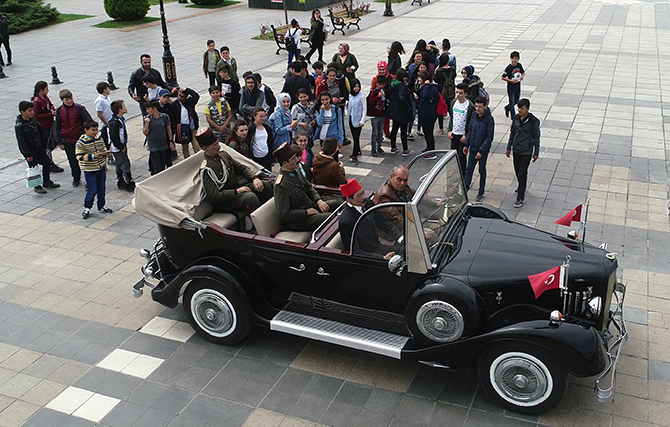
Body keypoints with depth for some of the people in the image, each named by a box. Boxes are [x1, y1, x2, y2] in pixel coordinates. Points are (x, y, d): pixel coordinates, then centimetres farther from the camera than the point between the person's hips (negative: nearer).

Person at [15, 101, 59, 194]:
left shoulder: (33, 120, 1)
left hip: (39, 148, 7)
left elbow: (41, 134, 11)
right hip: (29, 151, -7)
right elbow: (21, 142, -19)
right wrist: (28, 155, -18)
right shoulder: (19, 126, -20)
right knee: (33, 168, 4)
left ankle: (47, 181, 30)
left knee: (47, 163, 11)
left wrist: (44, 146, 13)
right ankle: (37, 186, 21)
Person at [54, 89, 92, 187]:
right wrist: (60, 142, 6)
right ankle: (76, 178, 30)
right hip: (67, 141, 3)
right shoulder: (59, 111, 1)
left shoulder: (79, 108, -9)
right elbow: (57, 128, 8)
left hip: (80, 139, -3)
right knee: (72, 161, 12)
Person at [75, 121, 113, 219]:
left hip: (101, 168, 6)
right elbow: (79, 156, -18)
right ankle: (87, 208, 17)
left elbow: (103, 148, 18)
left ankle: (101, 206, 30)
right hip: (90, 170, -6)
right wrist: (93, 156, -25)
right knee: (92, 190, -3)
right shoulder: (81, 142, -16)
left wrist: (105, 152, -4)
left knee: (101, 189, 14)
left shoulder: (99, 138, 3)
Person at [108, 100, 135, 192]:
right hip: (118, 149, -10)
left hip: (122, 147, 10)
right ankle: (130, 185, -1)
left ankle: (120, 183, 28)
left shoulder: (121, 119, 8)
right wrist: (122, 148, -18)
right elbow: (114, 138, -26)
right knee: (125, 165, -6)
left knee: (120, 165, 17)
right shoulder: (115, 122, -24)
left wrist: (124, 146, 13)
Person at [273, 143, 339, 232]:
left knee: (336, 203, 7)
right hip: (298, 221, -10)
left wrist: (318, 200, -1)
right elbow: (284, 214, -25)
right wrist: (306, 212, -18)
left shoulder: (295, 171, 3)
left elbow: (309, 187, 18)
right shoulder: (281, 185, -26)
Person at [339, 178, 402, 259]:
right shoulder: (345, 221, -23)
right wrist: (382, 258, -26)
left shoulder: (368, 203, -2)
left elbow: (384, 223, 10)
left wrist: (401, 238, -5)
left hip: (378, 246, 8)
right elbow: (355, 252, -20)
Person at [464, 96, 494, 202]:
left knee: (482, 171, 10)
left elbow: (489, 138, -17)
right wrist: (466, 145, 8)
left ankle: (481, 193, 23)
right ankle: (465, 188, 20)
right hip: (473, 148, 5)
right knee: (469, 169, 10)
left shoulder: (489, 119, -19)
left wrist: (481, 151, -20)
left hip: (483, 150, -5)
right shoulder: (474, 115, -2)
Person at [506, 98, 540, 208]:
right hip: (516, 149, 6)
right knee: (517, 171, 18)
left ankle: (521, 197, 0)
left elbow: (536, 137, -8)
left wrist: (536, 153, -5)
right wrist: (509, 147, 16)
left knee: (522, 173, -6)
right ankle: (521, 188, 44)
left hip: (526, 151, -6)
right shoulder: (516, 118, 1)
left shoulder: (534, 121, -15)